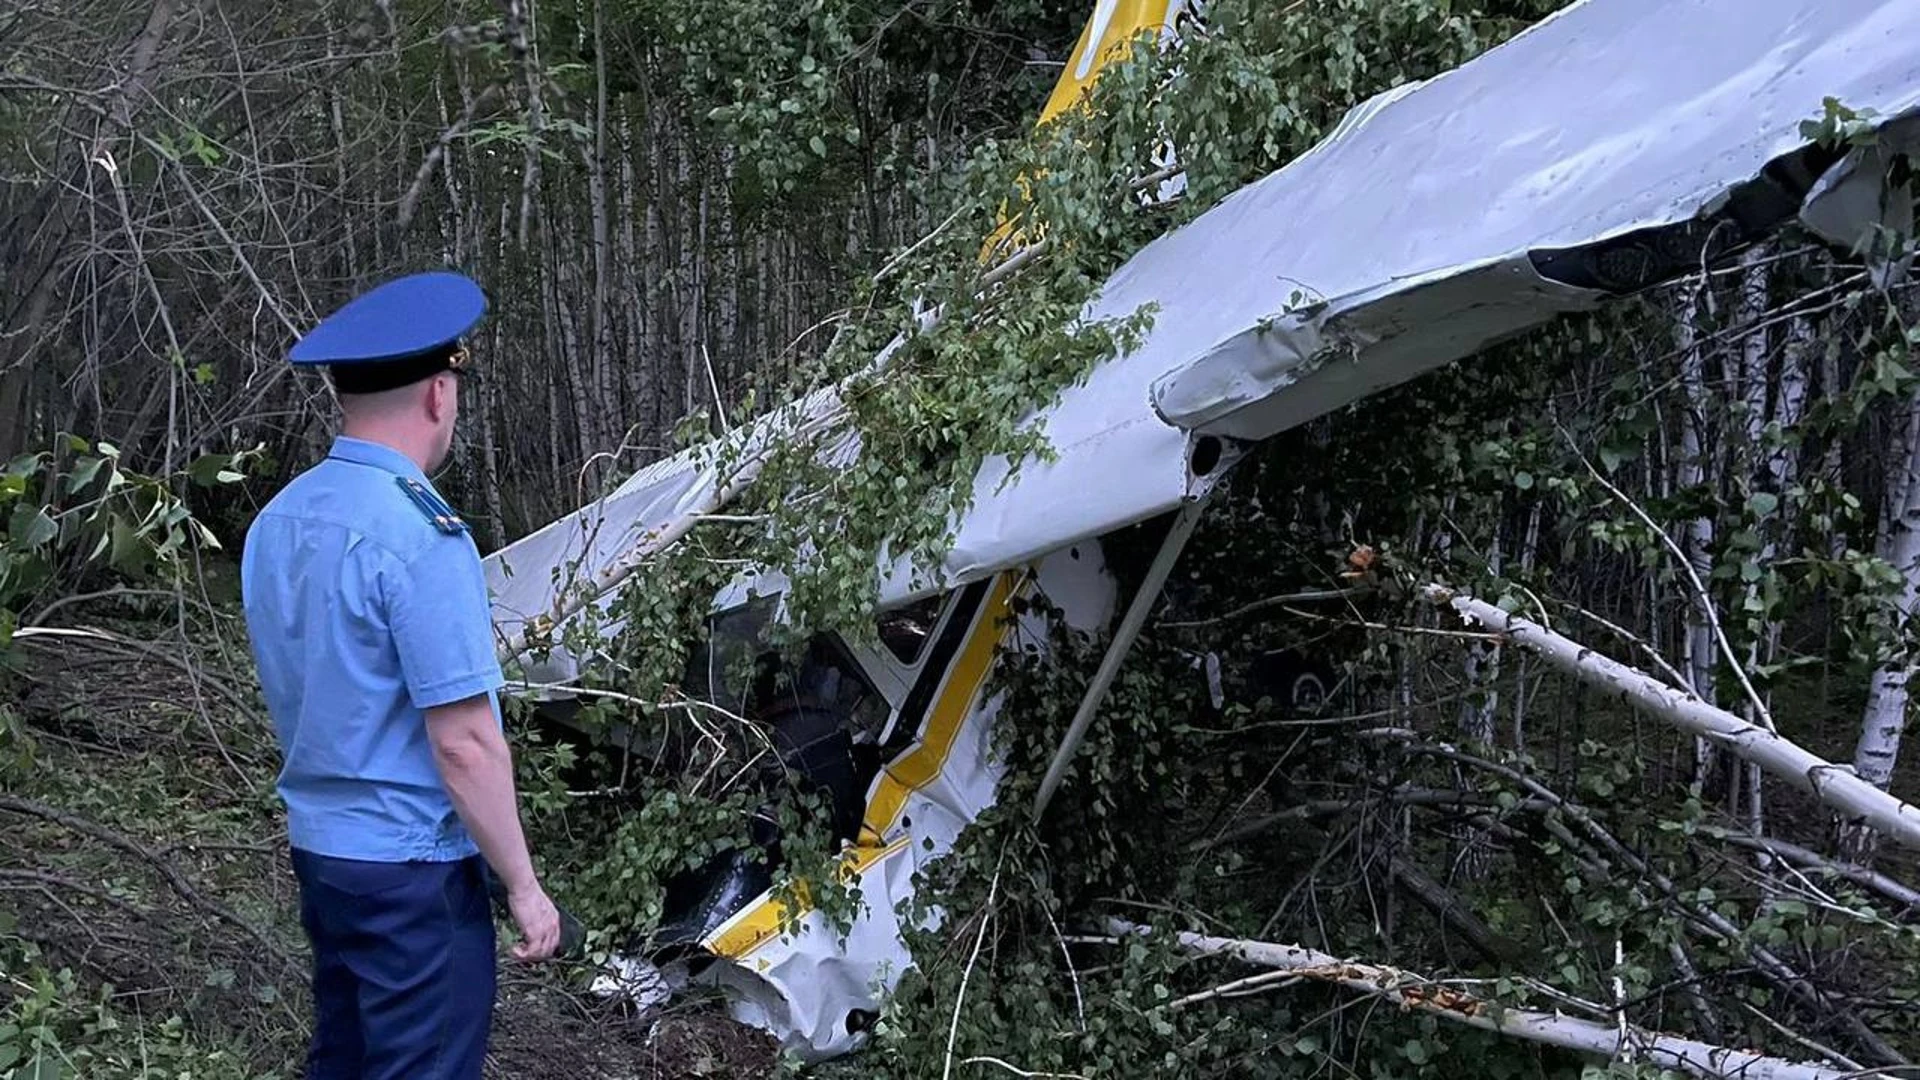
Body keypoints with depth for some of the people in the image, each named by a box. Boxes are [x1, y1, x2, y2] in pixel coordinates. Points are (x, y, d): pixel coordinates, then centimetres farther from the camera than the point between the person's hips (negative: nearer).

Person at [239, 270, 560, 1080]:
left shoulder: (277, 521, 4)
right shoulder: (419, 537, -22)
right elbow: (463, 745, -21)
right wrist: (523, 887, -12)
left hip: (317, 844, 8)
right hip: (411, 865, -8)